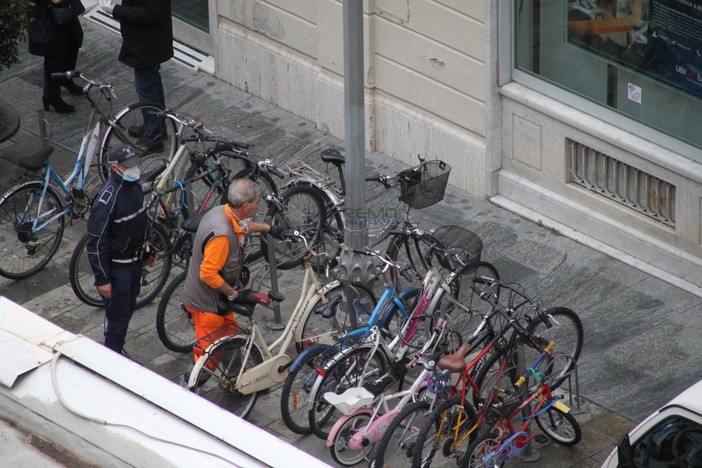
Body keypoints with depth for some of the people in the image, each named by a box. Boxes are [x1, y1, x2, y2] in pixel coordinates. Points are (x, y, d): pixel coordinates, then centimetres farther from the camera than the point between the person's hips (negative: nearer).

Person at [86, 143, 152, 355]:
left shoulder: (134, 186, -2)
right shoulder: (107, 199, -29)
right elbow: (96, 243, -25)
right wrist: (102, 279, -23)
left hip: (134, 262, 8)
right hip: (116, 268, -8)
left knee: (127, 311, 22)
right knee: (117, 317, 3)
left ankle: (117, 351, 39)